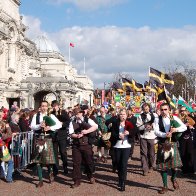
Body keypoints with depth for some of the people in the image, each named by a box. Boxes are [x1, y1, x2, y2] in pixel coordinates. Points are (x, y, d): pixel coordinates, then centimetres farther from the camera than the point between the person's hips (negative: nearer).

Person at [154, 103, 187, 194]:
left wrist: (176, 129, -21)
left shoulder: (174, 118, 1)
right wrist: (165, 135, -27)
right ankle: (165, 186, 18)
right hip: (162, 144, 0)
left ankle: (173, 178, 30)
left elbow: (184, 127, -3)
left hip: (173, 143, 0)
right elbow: (156, 131, -11)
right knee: (163, 166, 4)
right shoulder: (157, 120, 0)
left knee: (174, 164, -4)